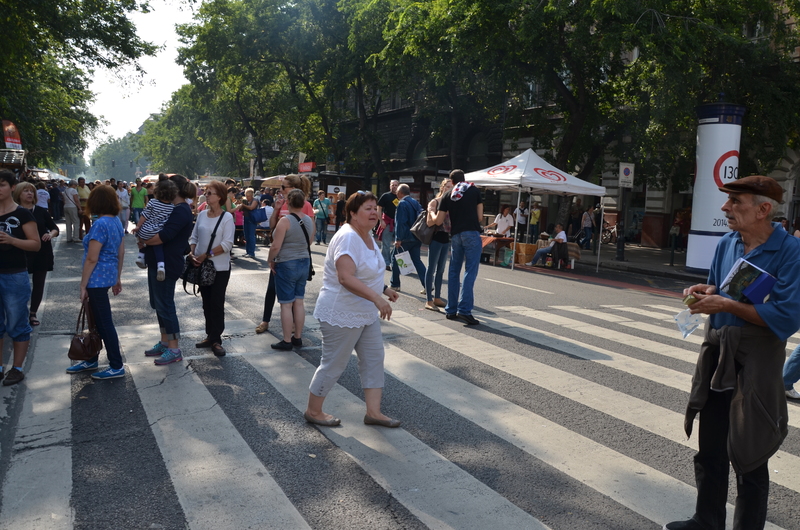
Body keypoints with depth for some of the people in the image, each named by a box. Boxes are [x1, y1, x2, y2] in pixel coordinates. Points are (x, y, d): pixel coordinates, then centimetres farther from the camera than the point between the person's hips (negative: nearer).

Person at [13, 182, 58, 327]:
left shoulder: (41, 211, 4)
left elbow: (55, 228, 5)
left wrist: (51, 234, -16)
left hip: (42, 253, 3)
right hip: (23, 254, -3)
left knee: (39, 284, 8)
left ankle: (33, 314, 21)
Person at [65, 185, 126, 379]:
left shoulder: (100, 224, -19)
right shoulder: (117, 221, 7)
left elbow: (91, 259, -19)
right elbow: (121, 252, 13)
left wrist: (83, 285, -12)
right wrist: (117, 278, 21)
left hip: (97, 279, -9)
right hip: (109, 276, 9)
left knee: (104, 322, 0)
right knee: (97, 319, 20)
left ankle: (117, 367, 9)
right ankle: (91, 360, 33)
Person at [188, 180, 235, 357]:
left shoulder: (227, 217, -10)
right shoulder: (202, 214, 6)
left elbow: (227, 244, -17)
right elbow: (194, 237, 9)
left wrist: (206, 255, -19)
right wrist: (192, 253, -9)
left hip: (220, 268, -5)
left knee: (217, 304, 0)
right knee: (206, 303, 12)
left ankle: (216, 340, 8)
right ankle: (210, 335, 23)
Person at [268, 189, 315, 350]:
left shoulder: (285, 221, -17)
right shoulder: (309, 221, 4)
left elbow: (275, 246, -18)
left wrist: (271, 261, -3)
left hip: (286, 264, -6)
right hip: (304, 263, 7)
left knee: (286, 304, 1)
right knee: (299, 302, 13)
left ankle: (287, 341, 7)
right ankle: (298, 337, 21)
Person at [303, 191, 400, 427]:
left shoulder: (367, 235, 8)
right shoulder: (348, 237, -23)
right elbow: (346, 277, -34)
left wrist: (384, 288, 16)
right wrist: (377, 298, -37)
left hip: (366, 313, 10)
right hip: (342, 315, -10)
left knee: (374, 358, 10)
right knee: (333, 364, 3)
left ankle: (373, 412, 21)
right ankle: (313, 411, 22)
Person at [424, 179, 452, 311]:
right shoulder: (434, 202, -4)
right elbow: (429, 222, -11)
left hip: (447, 238, 6)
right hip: (436, 237, -5)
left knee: (441, 269, 12)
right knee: (432, 269, -2)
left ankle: (437, 297, 22)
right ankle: (429, 300, 1)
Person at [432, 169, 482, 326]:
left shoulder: (447, 196, 11)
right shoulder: (474, 191, 7)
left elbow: (439, 220, 10)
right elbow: (480, 216, 6)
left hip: (455, 235, 3)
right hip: (472, 233, -3)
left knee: (454, 272, 13)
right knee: (470, 271, -4)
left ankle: (451, 310, 16)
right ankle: (464, 310, -13)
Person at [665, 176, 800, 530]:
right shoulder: (726, 244, 5)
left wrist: (726, 304, -21)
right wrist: (705, 292, -5)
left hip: (755, 364, -6)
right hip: (716, 357, 6)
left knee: (749, 459, 8)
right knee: (710, 451, 17)